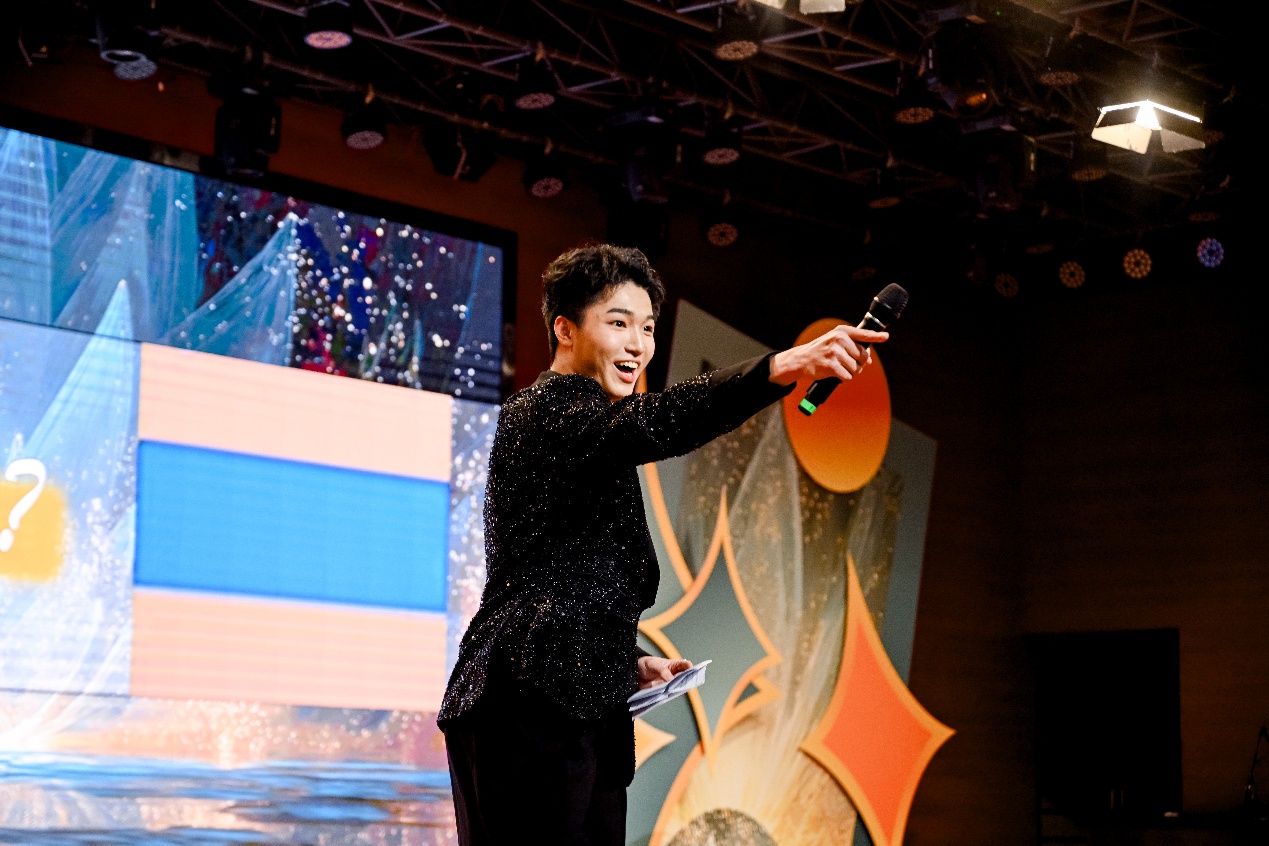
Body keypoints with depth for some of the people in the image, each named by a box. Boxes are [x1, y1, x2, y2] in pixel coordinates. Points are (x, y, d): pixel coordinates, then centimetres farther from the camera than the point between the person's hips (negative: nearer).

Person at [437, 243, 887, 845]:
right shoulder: (548, 407, -5)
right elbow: (652, 424, -29)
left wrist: (630, 663, 15)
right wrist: (782, 367, -40)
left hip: (580, 717, 10)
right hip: (534, 714, -10)